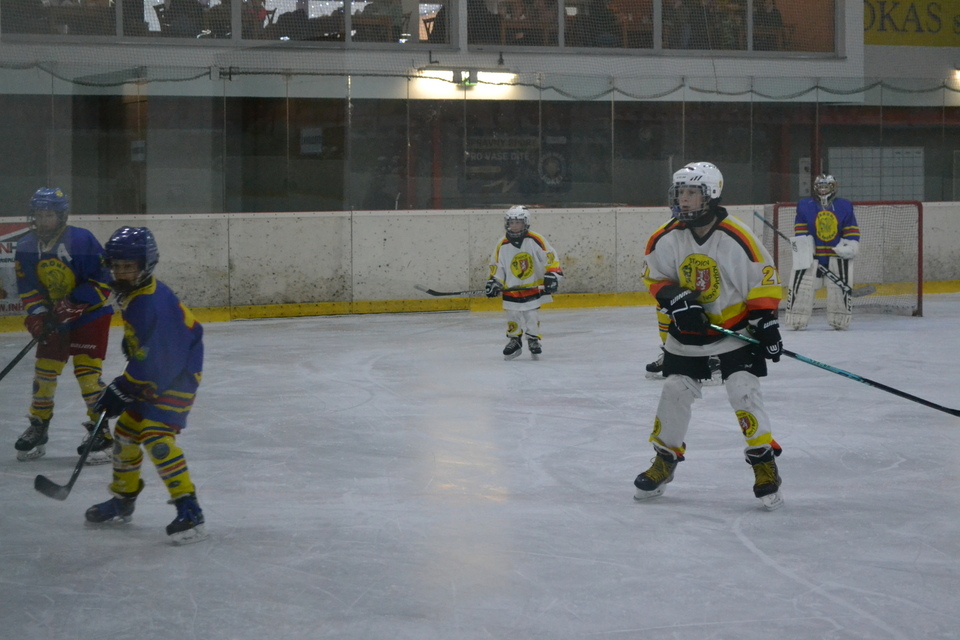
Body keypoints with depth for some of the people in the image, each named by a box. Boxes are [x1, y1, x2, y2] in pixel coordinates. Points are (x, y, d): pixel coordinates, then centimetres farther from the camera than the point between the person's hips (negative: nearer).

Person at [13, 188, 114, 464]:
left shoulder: (81, 240, -20)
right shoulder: (26, 247, -3)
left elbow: (103, 279, -19)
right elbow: (28, 288, 1)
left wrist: (76, 304, -26)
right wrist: (37, 315, -15)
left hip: (90, 313, -5)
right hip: (54, 317, 5)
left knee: (87, 370, -11)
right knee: (45, 370, 5)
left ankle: (100, 431, -2)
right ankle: (38, 429, 20)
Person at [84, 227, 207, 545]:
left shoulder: (151, 304, -28)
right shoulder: (131, 293, 3)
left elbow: (153, 362, -28)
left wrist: (122, 390, -23)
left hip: (177, 375, -11)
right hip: (151, 374, 11)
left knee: (157, 437, -22)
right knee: (125, 432, 16)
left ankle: (189, 511, -23)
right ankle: (123, 500, 34)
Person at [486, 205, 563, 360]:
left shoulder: (536, 240, -11)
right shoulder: (502, 246, -4)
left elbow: (551, 258, -9)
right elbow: (496, 267, 5)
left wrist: (552, 276, -17)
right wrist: (494, 282, -7)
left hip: (534, 288, -2)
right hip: (511, 289, 2)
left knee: (532, 317, -1)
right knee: (513, 318, 6)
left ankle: (534, 340, 18)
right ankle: (514, 341, 24)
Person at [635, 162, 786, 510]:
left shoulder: (737, 238, -17)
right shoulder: (666, 239, -7)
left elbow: (763, 279, -11)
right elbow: (655, 276, 4)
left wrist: (765, 322, -15)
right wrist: (675, 298, -14)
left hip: (734, 330, -4)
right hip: (687, 332, 4)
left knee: (744, 391, -13)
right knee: (675, 392, 5)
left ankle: (764, 464, -5)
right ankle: (664, 460, 22)